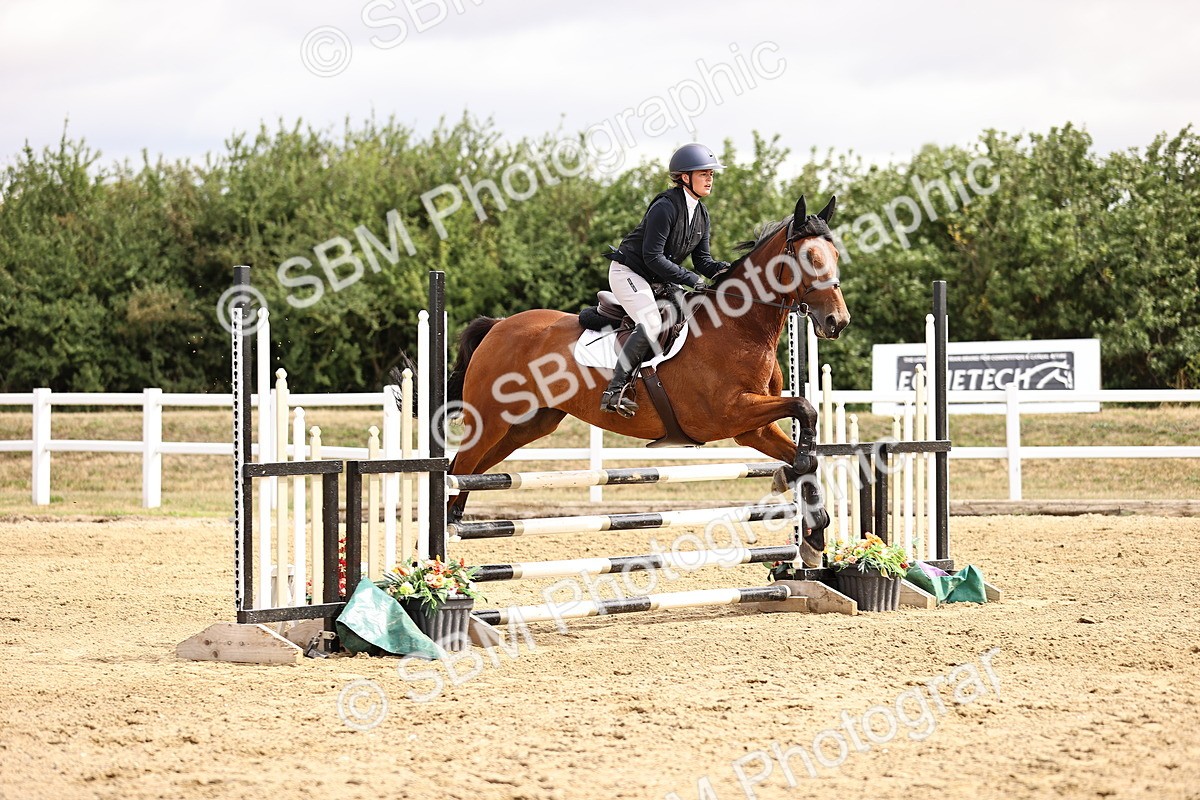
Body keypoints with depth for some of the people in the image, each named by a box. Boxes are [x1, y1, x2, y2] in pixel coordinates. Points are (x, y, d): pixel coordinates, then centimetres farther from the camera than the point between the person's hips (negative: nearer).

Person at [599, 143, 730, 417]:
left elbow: (702, 260, 7)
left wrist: (724, 269, -14)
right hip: (628, 271, -10)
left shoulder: (701, 214, 7)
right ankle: (614, 391, -29)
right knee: (651, 324, -29)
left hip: (658, 280, 10)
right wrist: (692, 280, -24)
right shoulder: (665, 207, -21)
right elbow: (653, 256, -24)